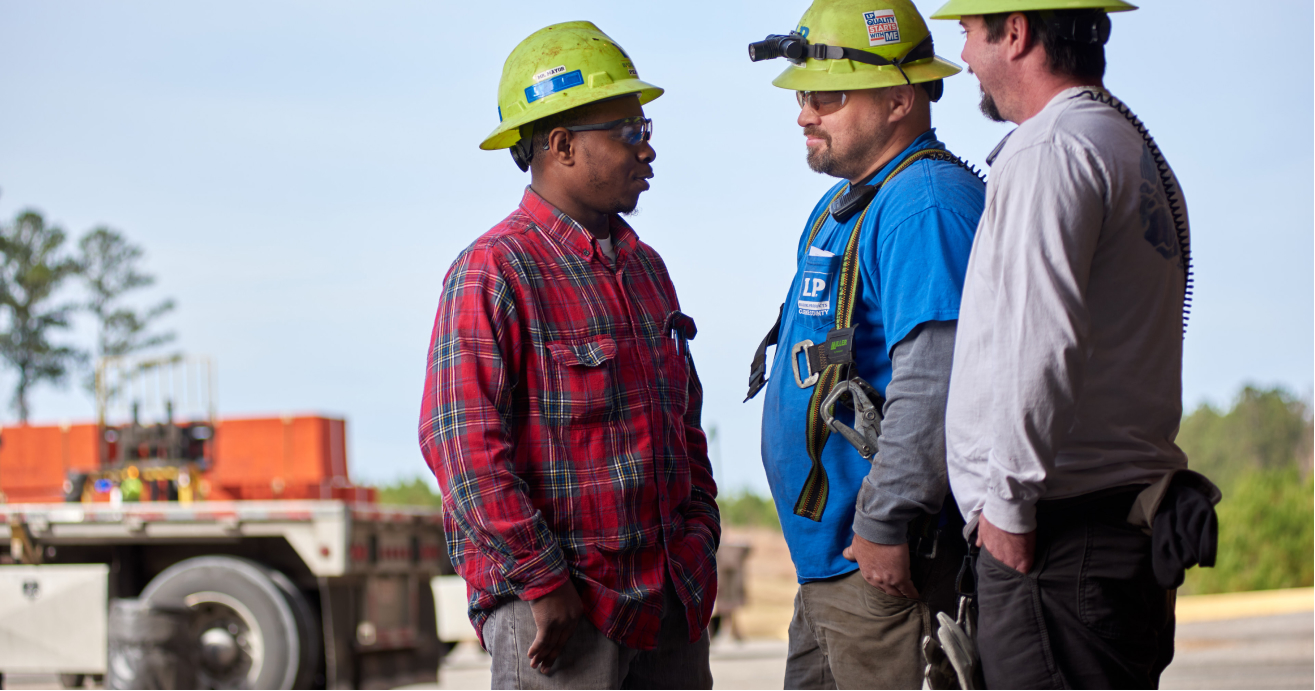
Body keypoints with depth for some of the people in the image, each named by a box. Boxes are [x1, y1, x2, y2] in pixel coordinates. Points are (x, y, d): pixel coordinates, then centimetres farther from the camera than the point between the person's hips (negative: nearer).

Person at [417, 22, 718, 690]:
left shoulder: (644, 267, 16)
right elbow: (462, 441, -17)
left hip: (670, 600, 8)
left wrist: (700, 540, 14)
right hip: (554, 605, -8)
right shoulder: (492, 272, -10)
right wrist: (543, 582, -19)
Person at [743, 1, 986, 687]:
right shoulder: (844, 205, 19)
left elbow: (936, 386, -26)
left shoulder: (927, 204, -16)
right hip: (829, 558, 11)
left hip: (888, 561, -11)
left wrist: (885, 526, -25)